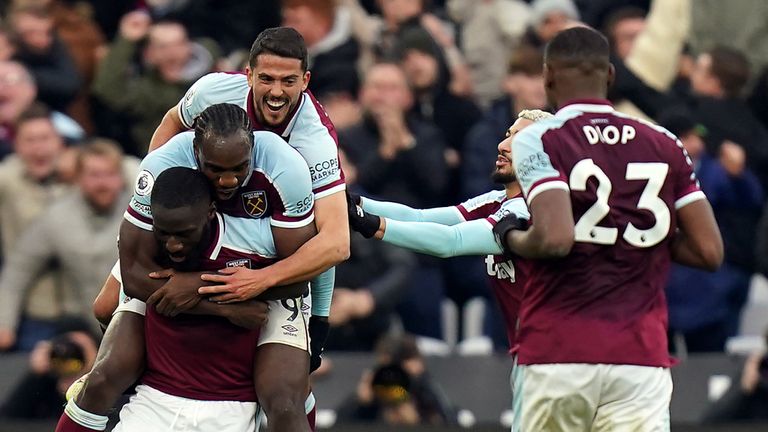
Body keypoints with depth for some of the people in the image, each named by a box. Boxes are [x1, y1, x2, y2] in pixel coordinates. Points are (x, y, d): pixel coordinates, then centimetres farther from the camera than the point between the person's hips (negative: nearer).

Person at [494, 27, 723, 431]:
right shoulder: (664, 145, 9)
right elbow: (709, 251, 7)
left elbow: (555, 238, -18)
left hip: (556, 355, -2)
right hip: (642, 355, 2)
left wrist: (511, 237, 3)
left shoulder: (538, 140, -3)